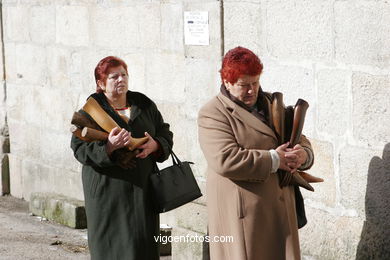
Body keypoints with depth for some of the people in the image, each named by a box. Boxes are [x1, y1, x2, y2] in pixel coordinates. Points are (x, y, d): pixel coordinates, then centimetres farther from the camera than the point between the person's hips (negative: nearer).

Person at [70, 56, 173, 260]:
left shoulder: (144, 105, 11)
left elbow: (165, 135, 15)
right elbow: (80, 149, -10)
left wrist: (155, 145, -9)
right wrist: (108, 147, -27)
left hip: (143, 188, 4)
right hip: (108, 192, -4)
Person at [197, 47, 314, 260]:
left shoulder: (270, 104, 17)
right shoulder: (212, 114, -7)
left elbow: (299, 139, 20)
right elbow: (225, 160, -21)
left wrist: (303, 154, -5)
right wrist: (273, 160, -17)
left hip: (279, 208, 6)